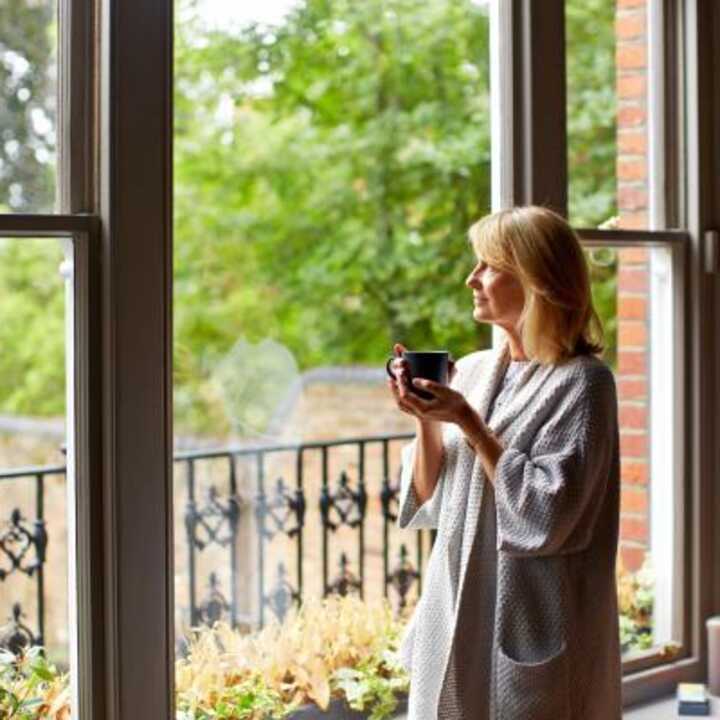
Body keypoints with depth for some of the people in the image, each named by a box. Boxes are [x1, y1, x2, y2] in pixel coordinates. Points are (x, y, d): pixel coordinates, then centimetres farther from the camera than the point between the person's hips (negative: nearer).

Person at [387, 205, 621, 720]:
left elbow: (544, 515, -18)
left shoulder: (580, 381, -10)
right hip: (455, 619, 6)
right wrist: (425, 422, -5)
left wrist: (468, 422, -16)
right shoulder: (471, 370, 8)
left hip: (527, 633, -6)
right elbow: (428, 500, 11)